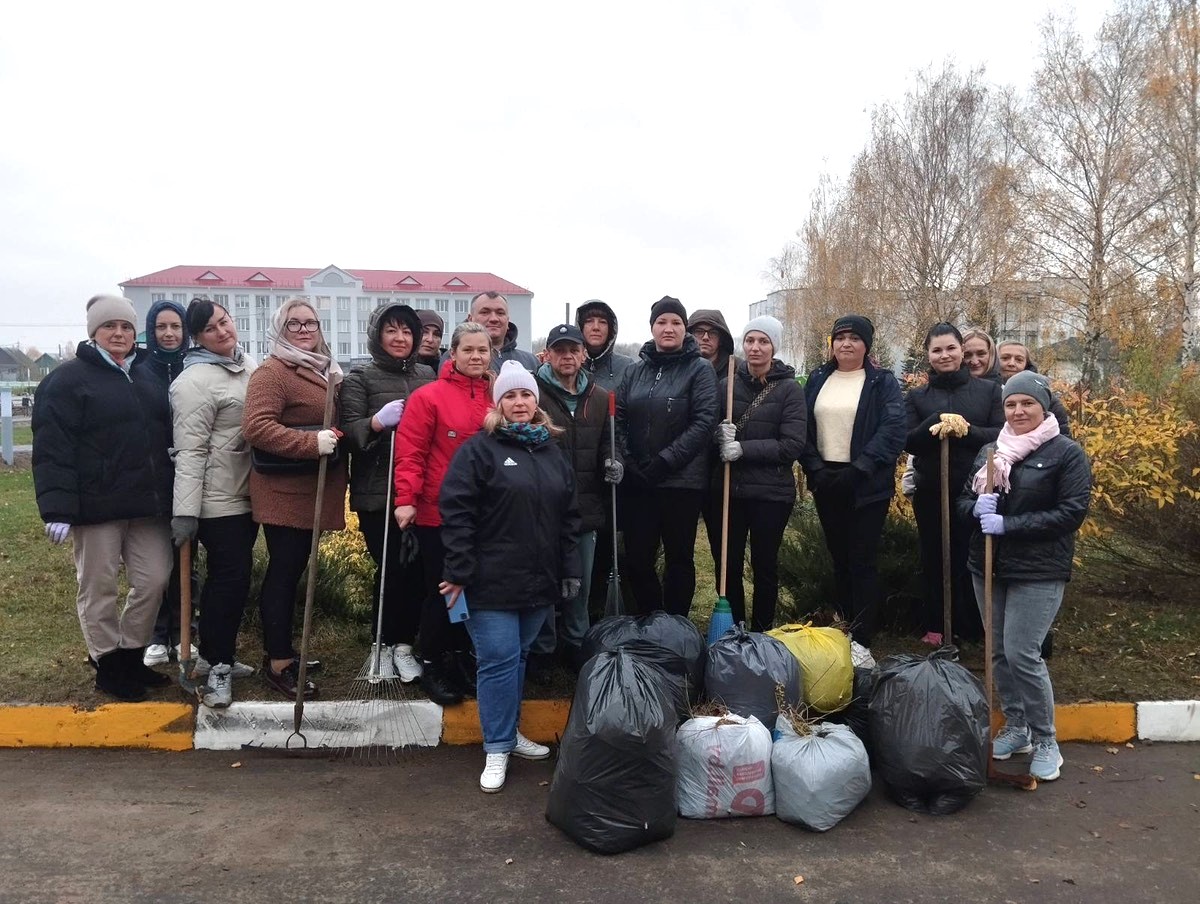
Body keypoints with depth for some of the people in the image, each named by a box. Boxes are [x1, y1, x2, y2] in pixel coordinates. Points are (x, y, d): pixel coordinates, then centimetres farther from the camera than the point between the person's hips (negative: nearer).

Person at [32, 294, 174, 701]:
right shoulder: (67, 379, -6)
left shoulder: (148, 378, 14)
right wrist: (57, 508, -21)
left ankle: (131, 656, 26)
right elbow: (52, 449, -13)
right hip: (97, 506, -6)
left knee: (154, 580, 8)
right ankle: (108, 666, 20)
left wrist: (169, 494, 15)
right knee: (99, 588, 6)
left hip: (148, 504, 6)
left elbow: (166, 437, 20)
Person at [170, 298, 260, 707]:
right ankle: (216, 666, 9)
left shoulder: (249, 364, 10)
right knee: (229, 577, -4)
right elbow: (190, 451, -20)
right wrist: (185, 511, -22)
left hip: (247, 492, 8)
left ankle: (217, 656, 29)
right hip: (219, 499, -8)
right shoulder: (196, 381, -16)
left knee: (235, 575, 15)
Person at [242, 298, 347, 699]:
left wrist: (335, 441, 10)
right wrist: (311, 443, -29)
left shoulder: (324, 370, 16)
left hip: (314, 489, 9)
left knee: (293, 570, 16)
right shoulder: (272, 372, -13)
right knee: (284, 572, -2)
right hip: (284, 491, -9)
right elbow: (256, 427, -24)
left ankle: (280, 650, 27)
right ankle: (279, 663, 7)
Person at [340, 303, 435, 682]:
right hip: (376, 492, -3)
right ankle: (383, 645, 14)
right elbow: (349, 431, -9)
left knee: (417, 567, 2)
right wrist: (378, 422, -26)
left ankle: (404, 644, 17)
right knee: (390, 568, -3)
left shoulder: (427, 375, 12)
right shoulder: (360, 378, 1)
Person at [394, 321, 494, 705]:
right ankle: (432, 666, 21)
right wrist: (405, 499, -19)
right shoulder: (429, 396, -8)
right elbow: (410, 453, -11)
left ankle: (461, 658, 32)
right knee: (441, 590, 5)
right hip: (438, 513, -4)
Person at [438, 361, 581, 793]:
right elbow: (455, 511, -12)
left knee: (518, 657, 15)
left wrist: (570, 570, 12)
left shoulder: (553, 452, 13)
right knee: (499, 660, -4)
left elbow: (568, 515, 16)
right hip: (491, 581, -5)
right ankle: (497, 749, 9)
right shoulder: (479, 449, -6)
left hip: (539, 580, 6)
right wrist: (458, 571, -16)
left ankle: (508, 730, 31)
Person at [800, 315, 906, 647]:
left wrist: (859, 469, -20)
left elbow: (893, 431, -12)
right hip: (826, 481, 4)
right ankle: (843, 631, 23)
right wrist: (814, 467, -7)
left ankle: (861, 641, 3)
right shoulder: (817, 380, 11)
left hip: (867, 486, -4)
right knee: (839, 558, 12)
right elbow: (803, 428, 7)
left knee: (863, 561, -2)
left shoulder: (883, 382, -1)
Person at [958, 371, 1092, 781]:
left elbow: (1072, 513, -13)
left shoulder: (1066, 453, -5)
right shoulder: (989, 451, 11)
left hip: (1038, 573, -6)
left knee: (1022, 654, -9)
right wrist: (977, 508, -11)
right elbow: (964, 501, 14)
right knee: (998, 651, 11)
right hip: (987, 567, 6)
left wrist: (1008, 524, -19)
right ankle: (1015, 726, 28)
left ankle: (1045, 740, 9)